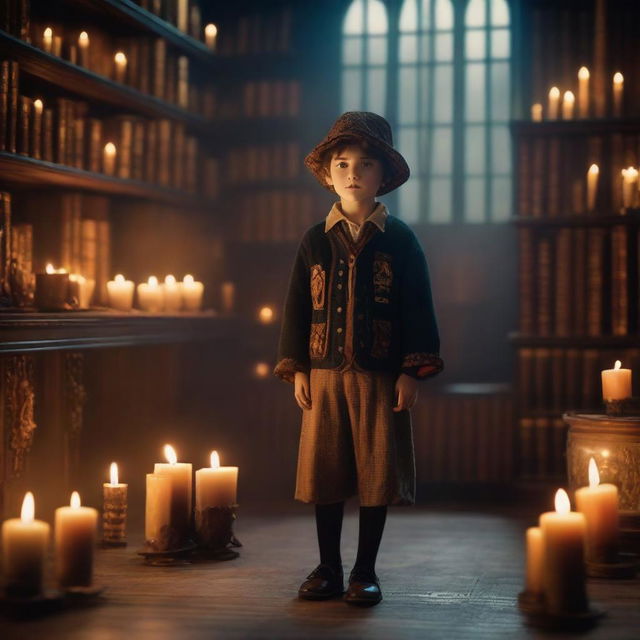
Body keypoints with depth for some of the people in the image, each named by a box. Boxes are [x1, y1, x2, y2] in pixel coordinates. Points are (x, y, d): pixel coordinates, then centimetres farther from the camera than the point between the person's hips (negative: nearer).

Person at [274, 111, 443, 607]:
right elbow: (297, 307, 9)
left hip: (381, 377, -2)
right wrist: (296, 369, 3)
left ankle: (366, 571, 15)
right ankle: (329, 569, 19)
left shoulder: (400, 240, 2)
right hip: (325, 374, 2)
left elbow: (417, 309, 1)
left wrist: (412, 371, -5)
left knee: (377, 473, 2)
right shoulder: (315, 241, 7)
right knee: (324, 472, 6)